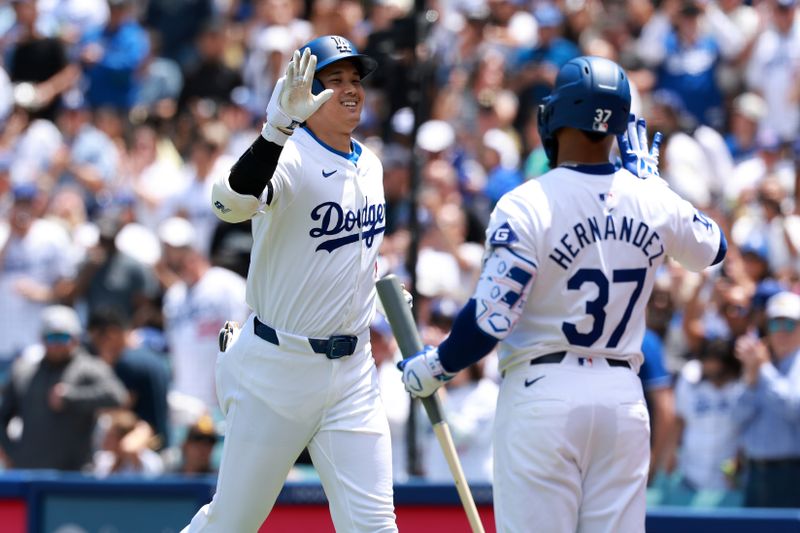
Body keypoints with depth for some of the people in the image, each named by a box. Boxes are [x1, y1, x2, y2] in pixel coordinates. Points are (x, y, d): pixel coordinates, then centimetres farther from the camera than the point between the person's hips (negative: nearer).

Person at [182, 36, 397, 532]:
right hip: (278, 368, -5)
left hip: (352, 371, 6)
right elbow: (232, 202, -40)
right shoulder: (289, 158, -16)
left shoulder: (370, 165, 8)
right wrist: (279, 128, -53)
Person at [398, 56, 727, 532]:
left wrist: (434, 367, 0)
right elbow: (713, 246, 24)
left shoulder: (526, 206, -12)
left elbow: (492, 318, -16)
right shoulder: (653, 200, 2)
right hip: (623, 398, 5)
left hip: (542, 393, -4)